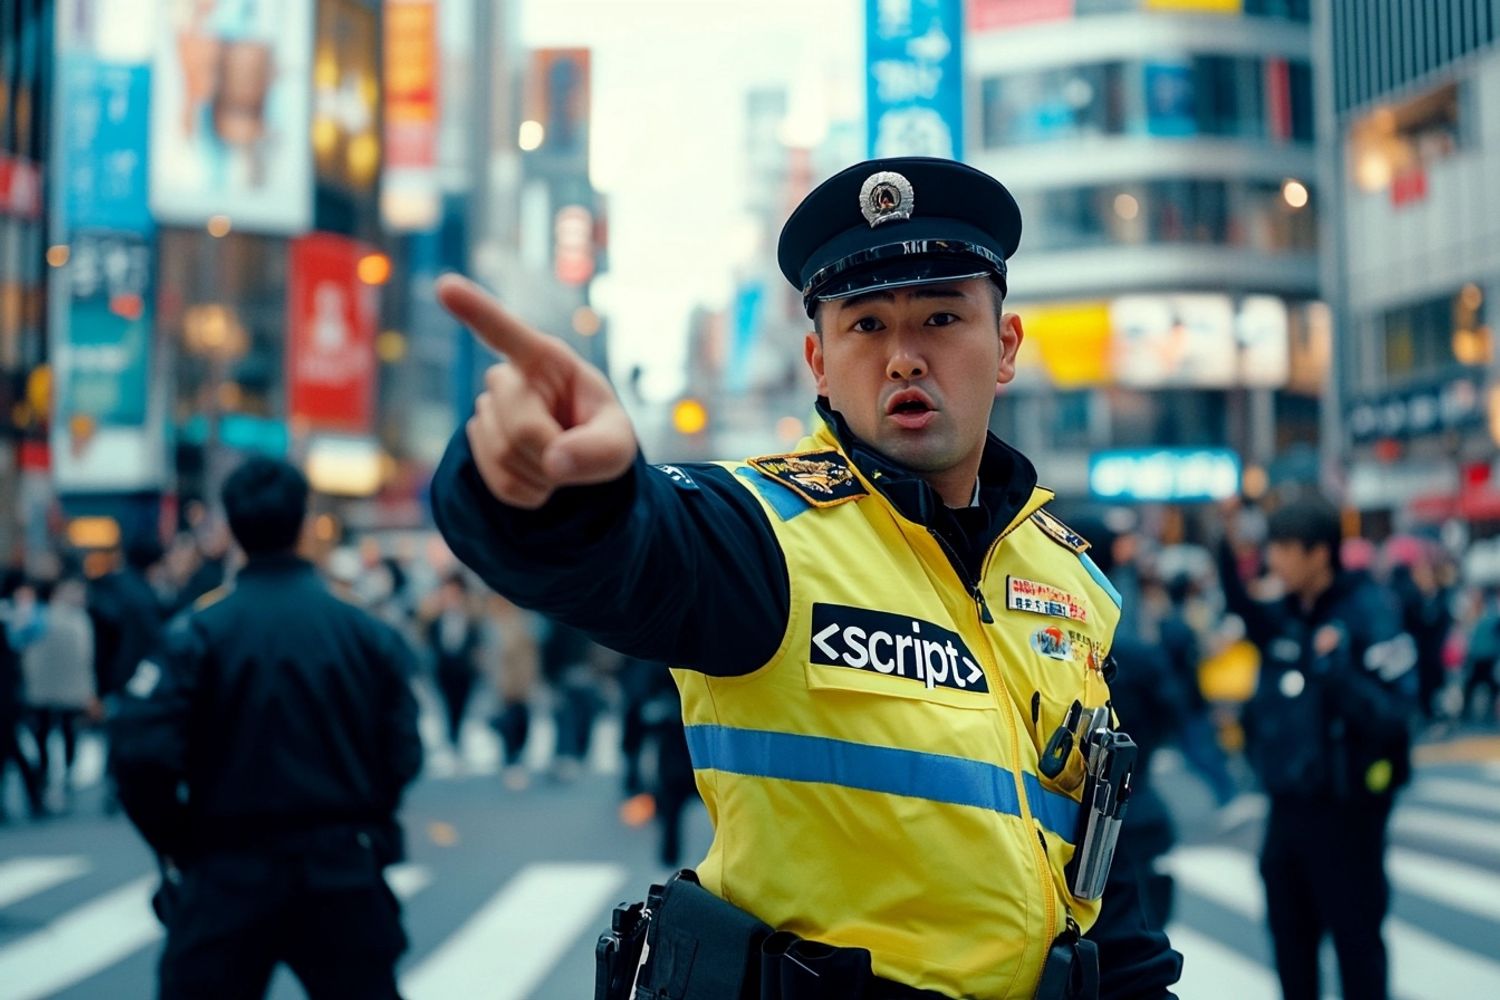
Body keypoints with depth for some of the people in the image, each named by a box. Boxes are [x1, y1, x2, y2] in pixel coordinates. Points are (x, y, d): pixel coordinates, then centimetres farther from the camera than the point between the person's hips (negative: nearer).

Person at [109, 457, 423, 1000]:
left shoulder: (197, 631, -9)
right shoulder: (366, 631, -4)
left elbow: (142, 755, -15)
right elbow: (401, 754, -2)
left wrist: (176, 843, 2)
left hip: (227, 876, -1)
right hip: (345, 873, 2)